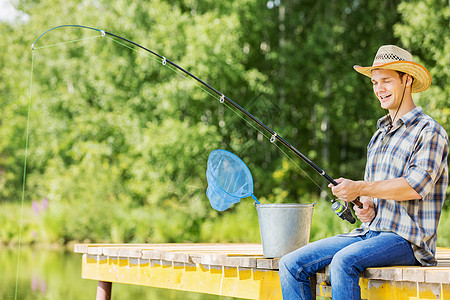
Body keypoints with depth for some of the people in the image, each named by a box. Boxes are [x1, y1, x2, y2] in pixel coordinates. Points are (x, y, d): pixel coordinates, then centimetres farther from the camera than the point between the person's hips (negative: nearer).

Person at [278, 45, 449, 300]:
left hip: (408, 239, -8)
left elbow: (416, 186, -18)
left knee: (343, 262, -36)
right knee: (292, 264, -8)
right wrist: (366, 207, 3)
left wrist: (359, 188, -17)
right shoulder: (379, 135, 21)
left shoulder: (429, 131, -5)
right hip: (369, 232, 8)